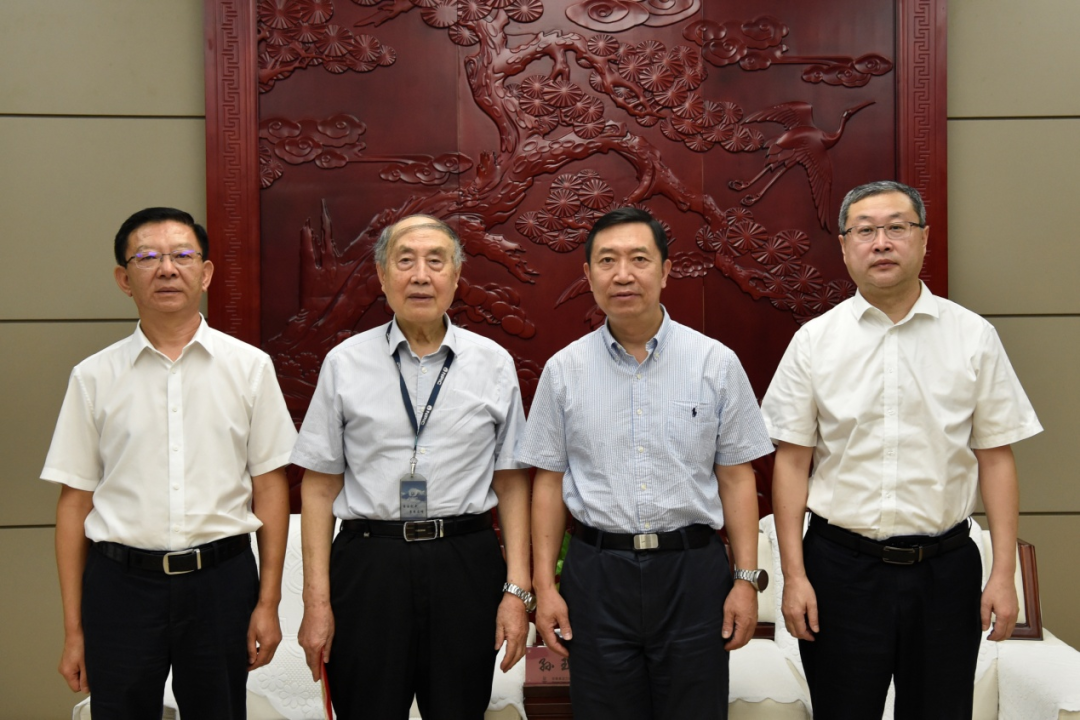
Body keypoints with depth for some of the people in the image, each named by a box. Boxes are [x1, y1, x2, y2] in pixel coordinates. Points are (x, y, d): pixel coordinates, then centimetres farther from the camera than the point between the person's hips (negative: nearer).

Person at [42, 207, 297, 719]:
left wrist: (269, 601, -2)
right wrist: (73, 629, 2)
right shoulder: (93, 377, 2)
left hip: (221, 580, 0)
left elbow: (270, 486, 2)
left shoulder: (249, 366, 1)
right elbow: (75, 503, 3)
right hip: (121, 581, 0)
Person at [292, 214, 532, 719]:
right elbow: (320, 487, 2)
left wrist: (517, 589, -2)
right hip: (368, 562, 0)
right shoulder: (344, 363, 1)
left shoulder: (494, 364, 2)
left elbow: (512, 484, 3)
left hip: (466, 564, 1)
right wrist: (316, 601, -2)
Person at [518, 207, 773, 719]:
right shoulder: (563, 370, 3)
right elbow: (549, 481, 5)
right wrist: (544, 584, 1)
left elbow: (736, 477, 1)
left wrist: (747, 579, -3)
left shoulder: (716, 363, 0)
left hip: (693, 568, 0)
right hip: (596, 574, 1)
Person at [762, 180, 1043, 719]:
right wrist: (794, 574, -5)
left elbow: (995, 457, 1)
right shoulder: (814, 341, -1)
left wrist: (1004, 573, -3)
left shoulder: (974, 337, 1)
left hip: (945, 567, 1)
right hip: (840, 567, 0)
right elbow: (792, 460, -1)